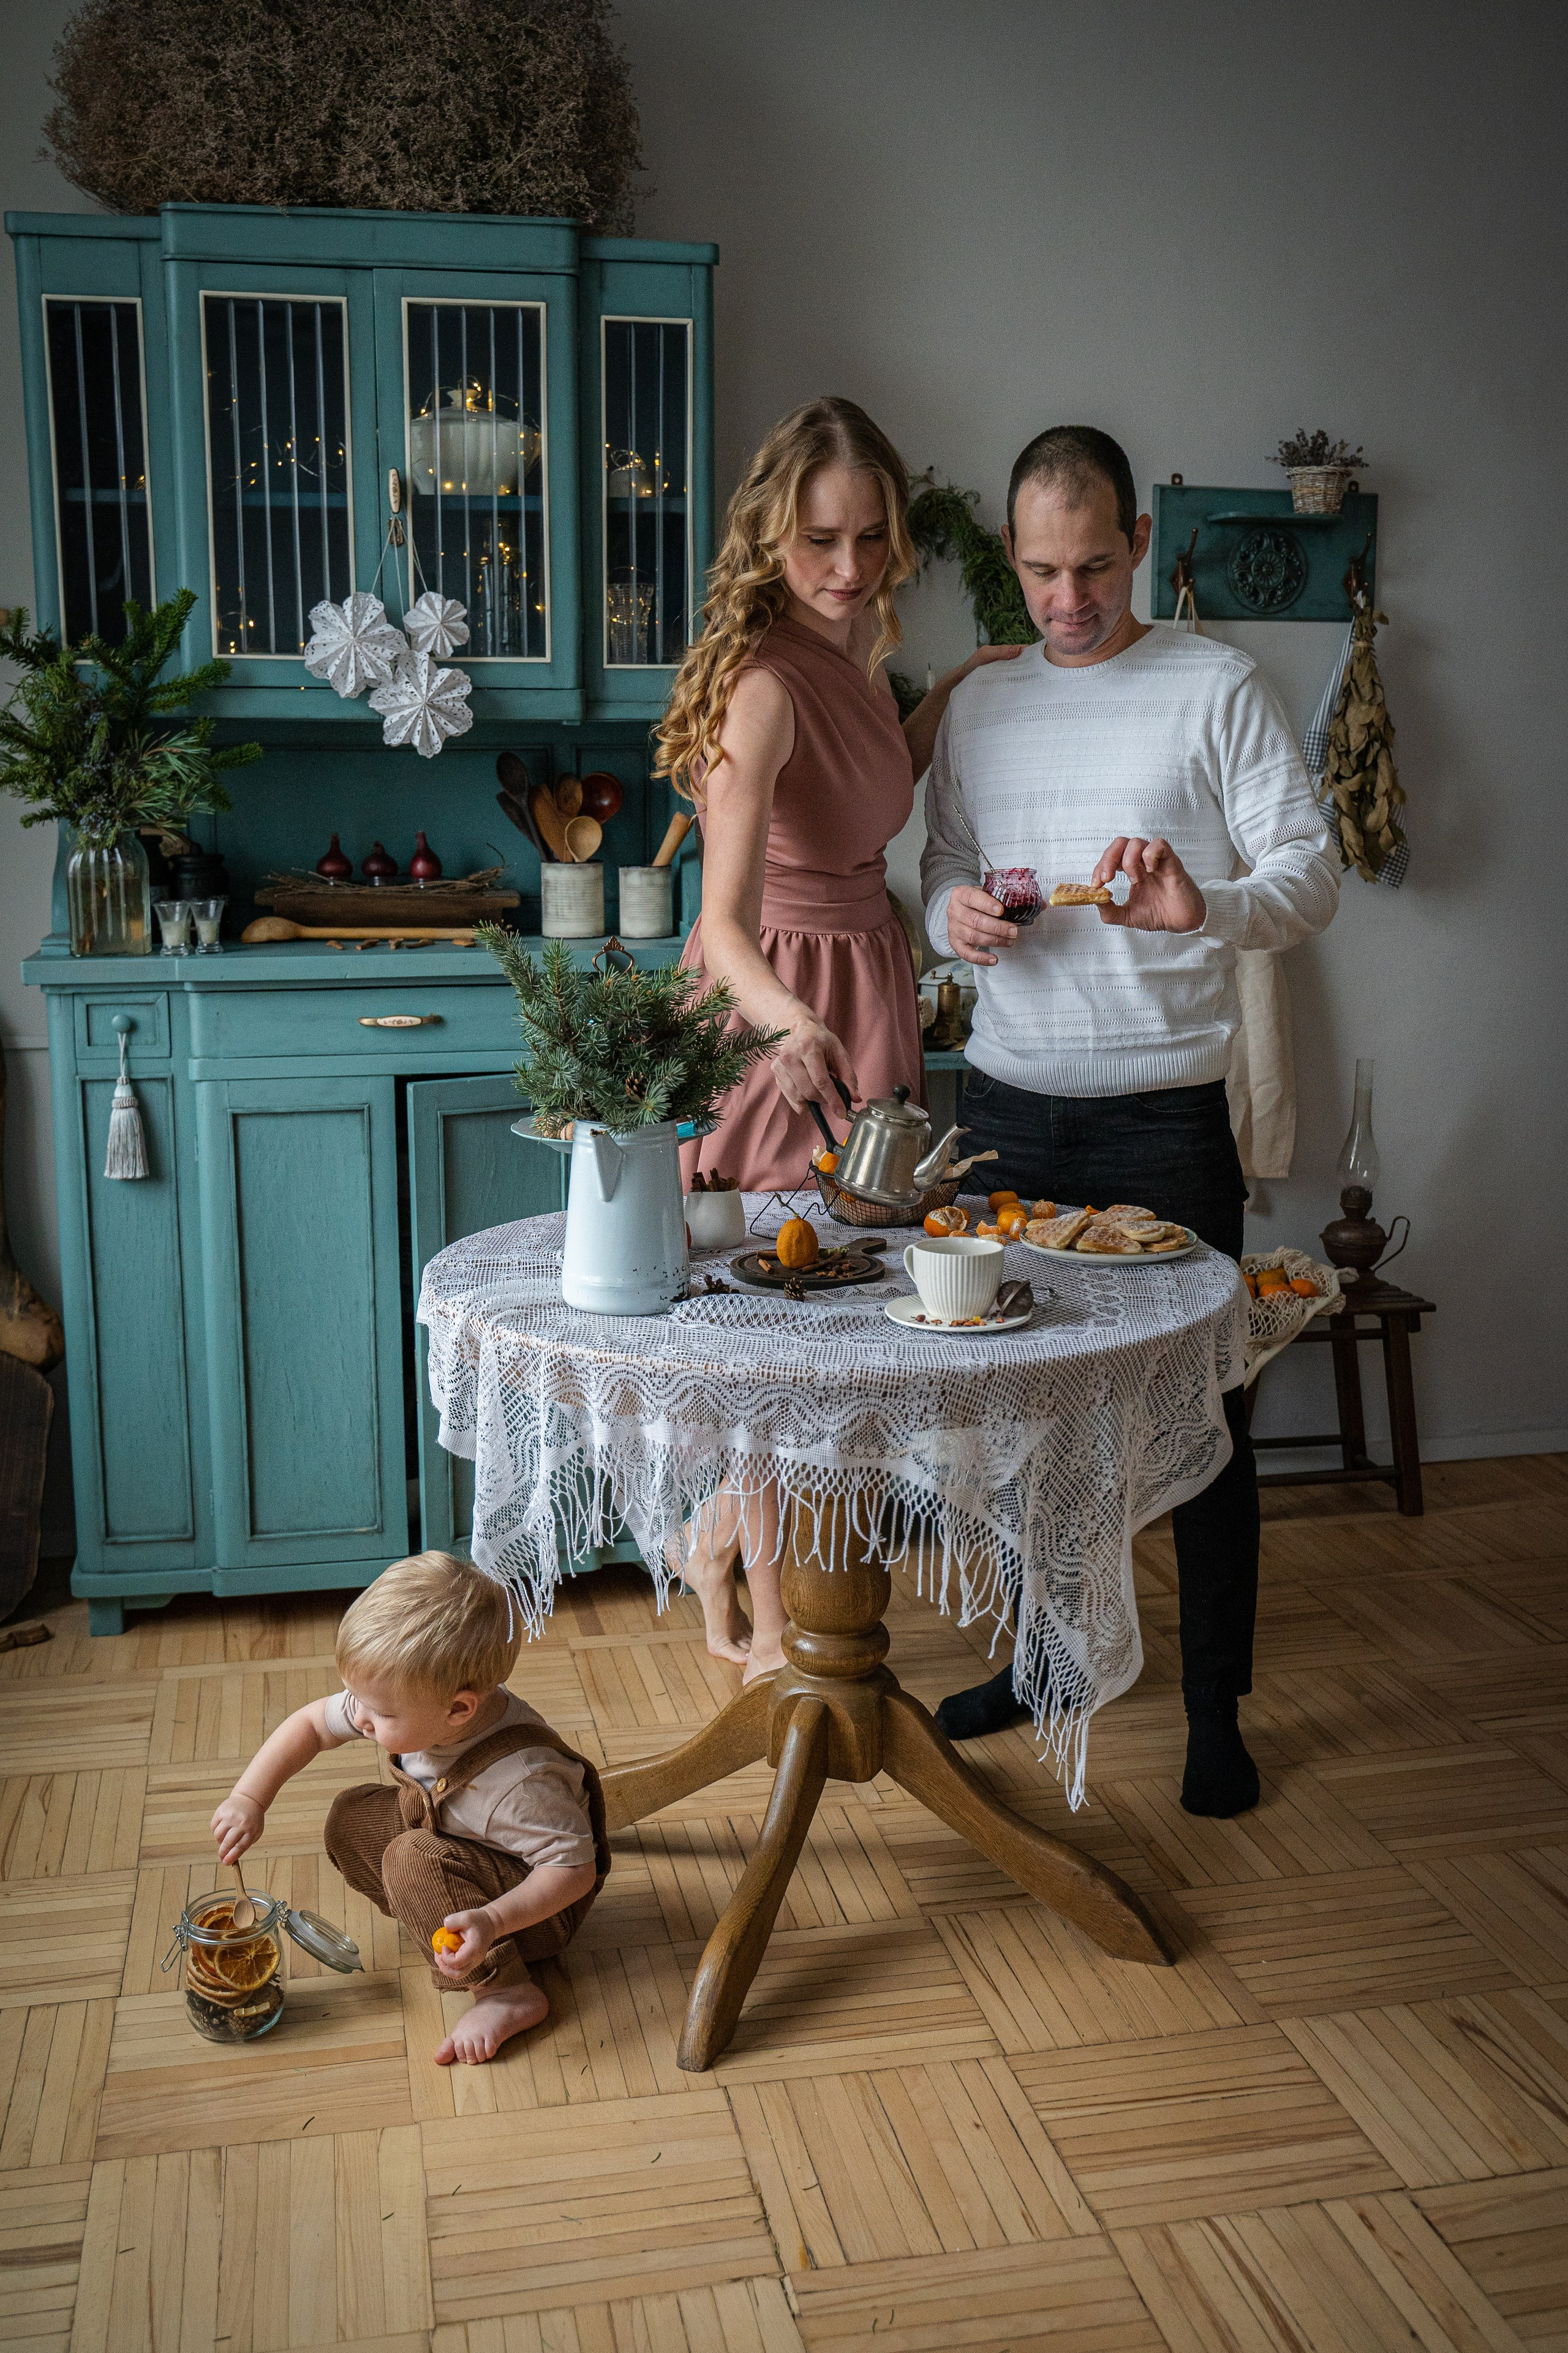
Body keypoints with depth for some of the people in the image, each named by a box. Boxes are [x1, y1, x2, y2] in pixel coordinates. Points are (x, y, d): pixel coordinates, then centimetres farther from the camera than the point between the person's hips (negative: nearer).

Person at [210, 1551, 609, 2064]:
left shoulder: (522, 1779, -39)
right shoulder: (418, 1704, -19)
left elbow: (574, 1868, -30)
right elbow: (311, 1723, -5)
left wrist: (492, 1921, -43)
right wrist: (248, 1799, -13)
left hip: (537, 1906, -8)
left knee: (415, 1859, -30)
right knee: (350, 1817, 2)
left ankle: (509, 1993, -22)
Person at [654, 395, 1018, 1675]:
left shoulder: (860, 640, 3)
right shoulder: (765, 681, -25)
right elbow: (728, 918, -36)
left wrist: (950, 694, 11)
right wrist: (789, 1020, -54)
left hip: (860, 990, 9)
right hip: (787, 1001, -9)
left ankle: (721, 1538, 38)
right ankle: (774, 1626, 20)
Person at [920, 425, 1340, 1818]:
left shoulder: (1218, 688, -1)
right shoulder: (980, 704, 12)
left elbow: (1314, 875, -7)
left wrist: (1205, 906, -28)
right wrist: (954, 908, -5)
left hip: (1165, 1115, -4)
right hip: (1010, 1104, 4)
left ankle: (1217, 1707, 17)